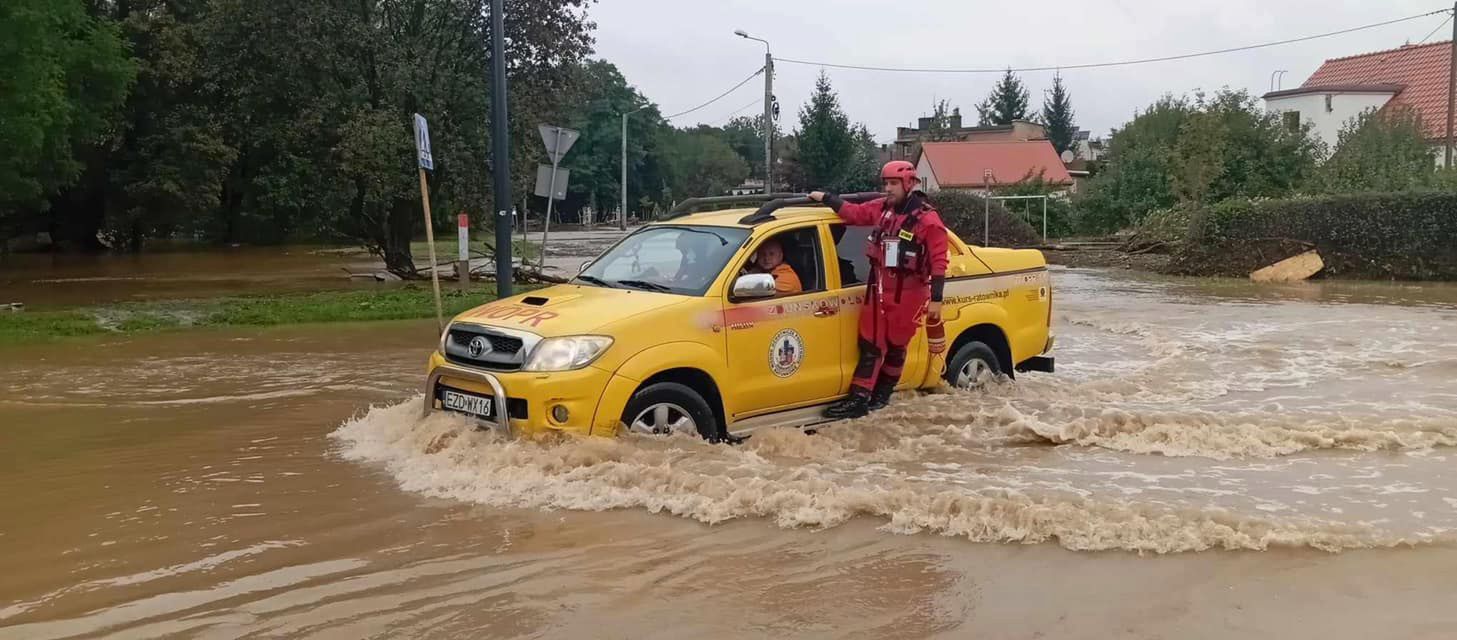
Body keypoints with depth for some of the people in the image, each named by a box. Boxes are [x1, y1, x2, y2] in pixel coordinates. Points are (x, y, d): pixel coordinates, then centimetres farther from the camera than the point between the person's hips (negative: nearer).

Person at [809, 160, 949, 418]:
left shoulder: (927, 219, -14)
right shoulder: (881, 208, 3)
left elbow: (938, 261, -15)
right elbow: (854, 212, 19)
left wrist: (936, 298, -18)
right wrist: (826, 198, 17)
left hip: (907, 293, -5)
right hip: (878, 289, 5)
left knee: (895, 347, 8)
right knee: (870, 345, 6)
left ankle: (881, 395, 22)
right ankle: (858, 399, 8)